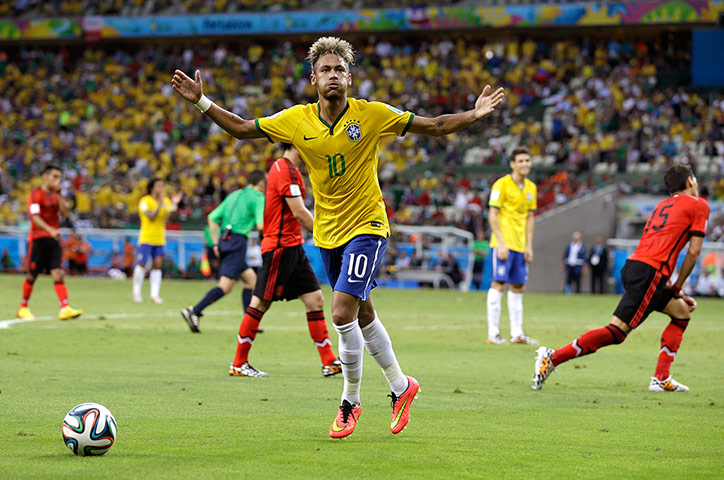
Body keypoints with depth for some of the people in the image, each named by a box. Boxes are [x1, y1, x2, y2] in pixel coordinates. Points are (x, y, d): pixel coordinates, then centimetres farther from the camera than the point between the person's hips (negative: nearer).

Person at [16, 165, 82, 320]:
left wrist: (59, 195, -7)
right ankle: (23, 307, 18)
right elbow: (35, 217, -18)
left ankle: (65, 308, -19)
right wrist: (50, 230, -31)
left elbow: (65, 213, 2)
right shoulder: (36, 194, -6)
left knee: (58, 274, -8)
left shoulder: (55, 195, 14)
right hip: (38, 239, -5)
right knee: (32, 275, 2)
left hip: (54, 239, 5)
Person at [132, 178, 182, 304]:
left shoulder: (166, 201, 9)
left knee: (157, 266, -1)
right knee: (142, 265, -5)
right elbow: (151, 217, -18)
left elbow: (167, 217, -4)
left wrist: (174, 205, -15)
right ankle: (136, 293, 5)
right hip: (146, 238, -5)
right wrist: (160, 203, -25)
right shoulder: (145, 201, -6)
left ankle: (154, 295, -2)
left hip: (160, 239, 5)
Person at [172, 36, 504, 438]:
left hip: (367, 227, -5)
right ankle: (401, 386, 34)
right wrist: (201, 102, -3)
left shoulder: (372, 114, -11)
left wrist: (474, 115, -19)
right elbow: (241, 128, 5)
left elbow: (435, 126, -6)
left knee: (343, 312, -17)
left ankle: (351, 401, 0)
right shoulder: (297, 120, -3)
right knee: (362, 315, 15)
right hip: (328, 233, 5)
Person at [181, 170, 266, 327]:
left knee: (251, 278, 17)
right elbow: (260, 225, -14)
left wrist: (216, 243, 18)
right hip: (237, 240, -9)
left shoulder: (234, 195, 21)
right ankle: (194, 311, -23)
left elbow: (212, 218, 18)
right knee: (226, 286, -12)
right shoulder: (258, 198, -2)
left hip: (224, 239, 9)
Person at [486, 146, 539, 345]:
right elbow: (493, 215, -10)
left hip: (520, 245, 7)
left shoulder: (531, 188, 13)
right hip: (503, 243, -7)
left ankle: (517, 333, 12)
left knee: (518, 287, 8)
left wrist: (529, 245, 10)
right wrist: (500, 243, -16)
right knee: (498, 284, -9)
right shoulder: (501, 185, -7)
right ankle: (493, 333, -8)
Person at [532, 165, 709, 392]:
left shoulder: (662, 205, 28)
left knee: (682, 312, 21)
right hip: (649, 272, -9)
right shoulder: (698, 205, 6)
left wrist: (677, 293, 24)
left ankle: (661, 379, 11)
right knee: (617, 332, -11)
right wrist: (677, 288, 8)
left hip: (633, 265, 9)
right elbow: (694, 252, 0)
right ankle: (553, 357, -17)